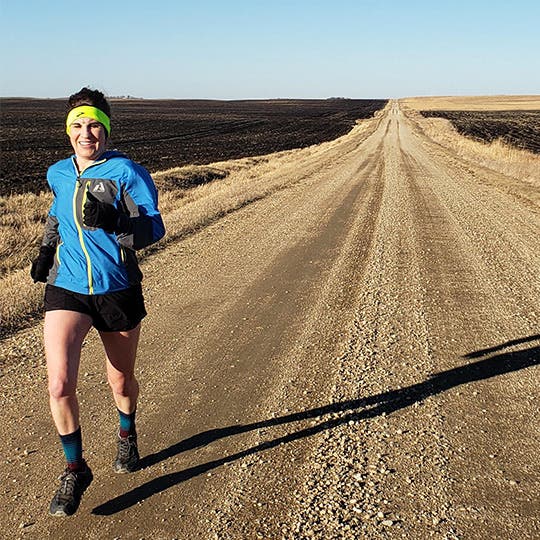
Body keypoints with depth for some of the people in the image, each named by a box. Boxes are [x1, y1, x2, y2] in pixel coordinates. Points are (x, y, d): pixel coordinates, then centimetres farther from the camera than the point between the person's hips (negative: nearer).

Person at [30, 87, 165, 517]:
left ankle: (127, 436, 48)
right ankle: (75, 470, 11)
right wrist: (47, 248, 11)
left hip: (118, 290, -2)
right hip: (66, 289, 3)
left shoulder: (126, 171, -10)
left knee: (121, 378, 15)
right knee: (60, 384, -12)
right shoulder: (58, 173, 5)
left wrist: (114, 221, -33)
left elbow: (154, 229, -16)